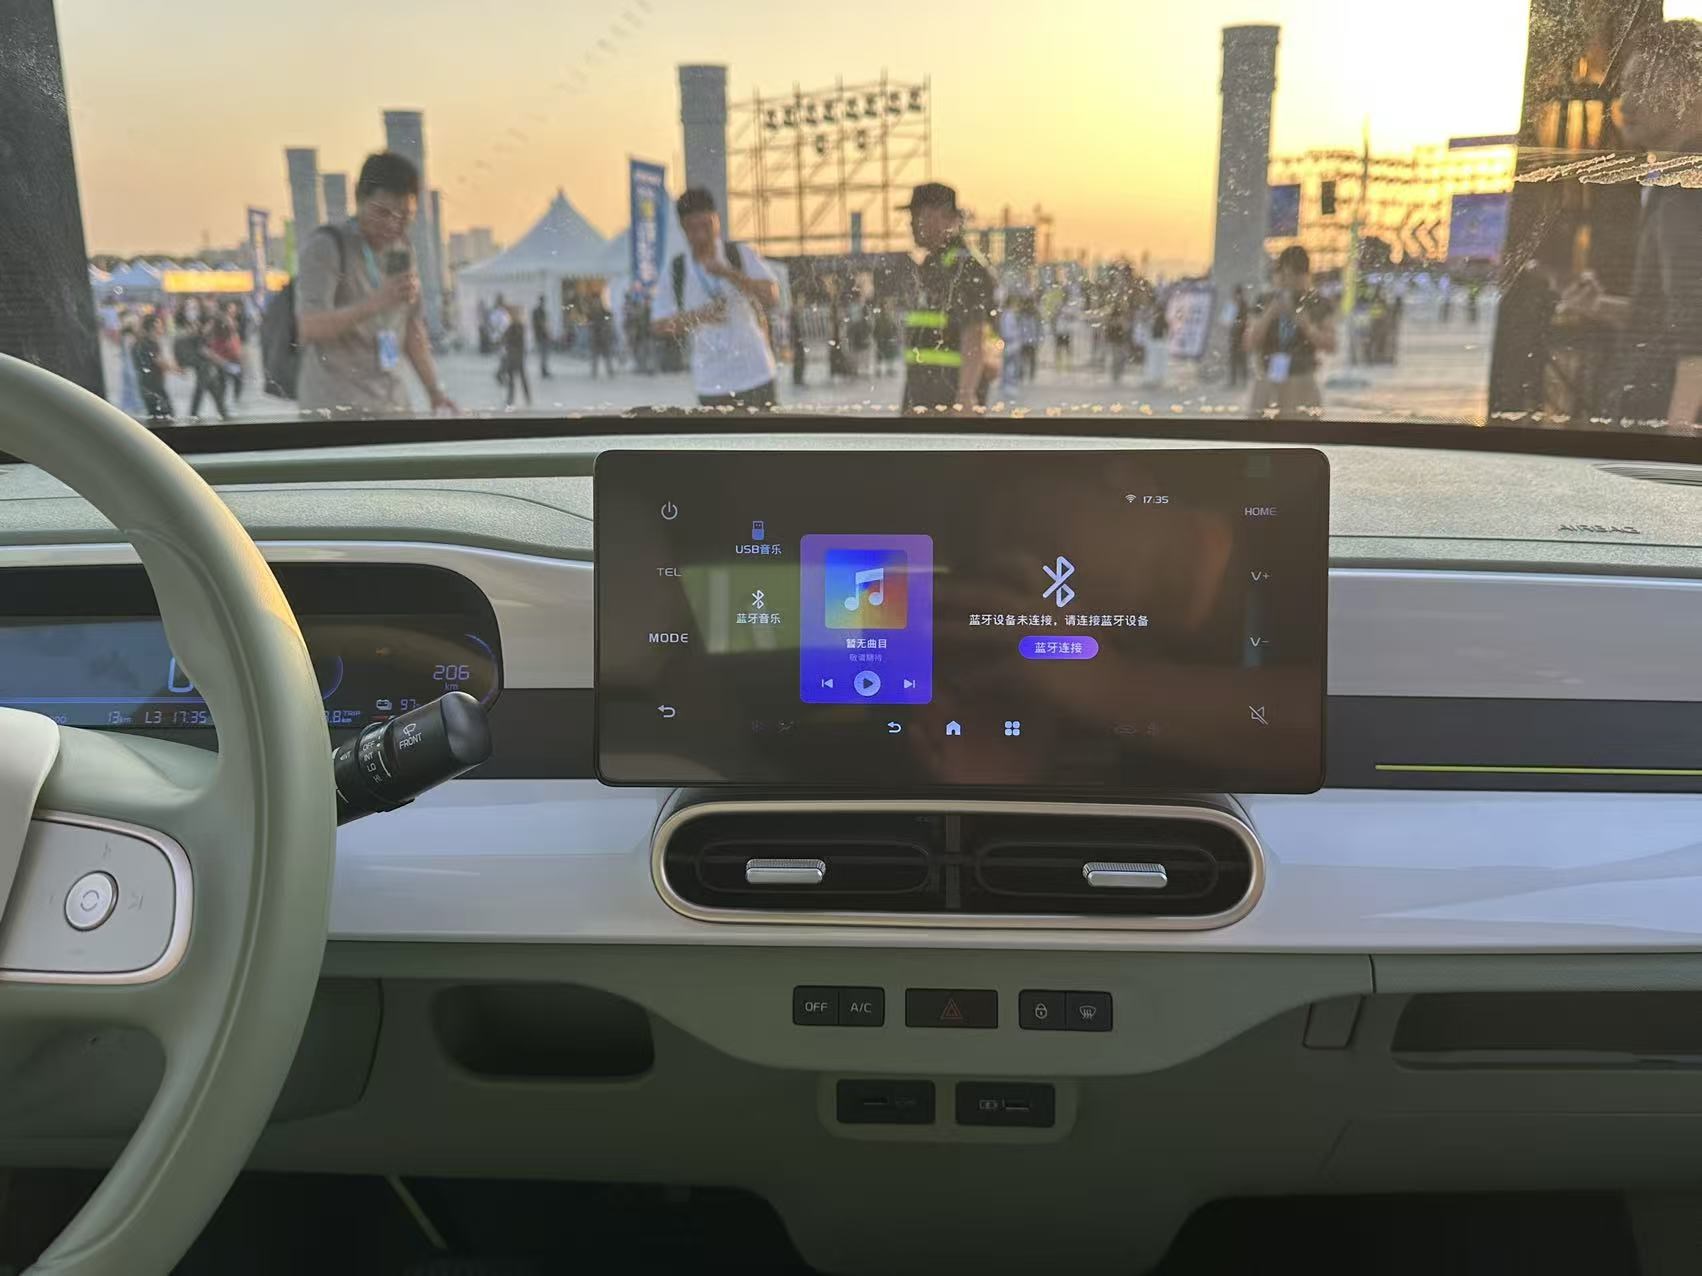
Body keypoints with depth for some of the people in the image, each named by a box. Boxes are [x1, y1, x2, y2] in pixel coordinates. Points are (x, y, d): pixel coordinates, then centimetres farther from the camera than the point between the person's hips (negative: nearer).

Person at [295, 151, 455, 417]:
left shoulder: (402, 250, 14)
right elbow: (309, 328, -17)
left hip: (393, 404, 6)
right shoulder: (326, 245, -6)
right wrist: (377, 302, -30)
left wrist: (436, 392, 12)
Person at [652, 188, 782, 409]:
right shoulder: (676, 270, 3)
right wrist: (700, 316, -16)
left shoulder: (743, 255, 0)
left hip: (755, 376, -1)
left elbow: (772, 297, -12)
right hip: (710, 384, 1)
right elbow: (661, 325, 2)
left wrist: (728, 273, -23)